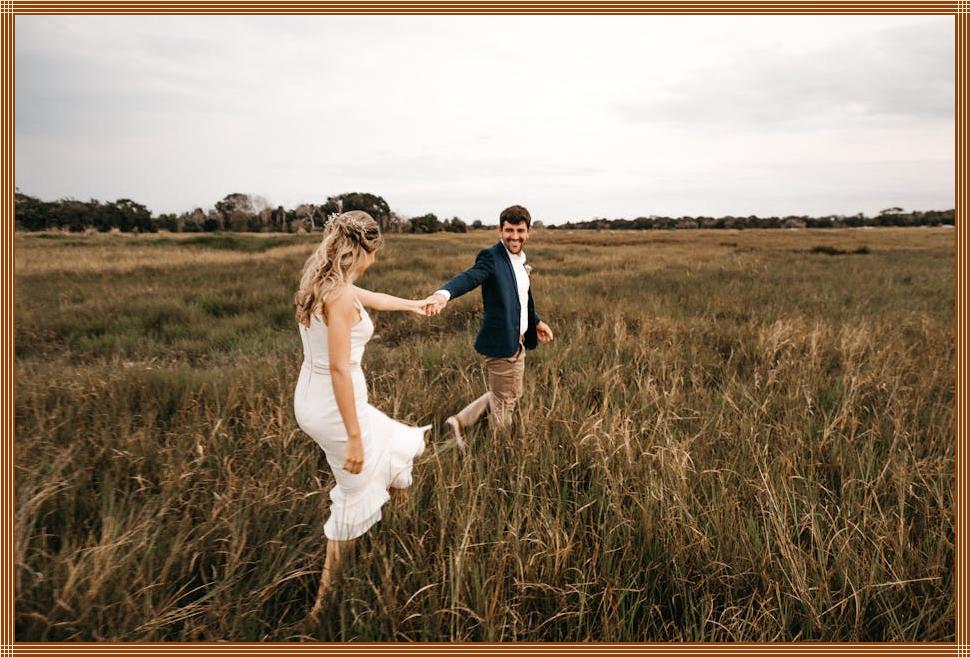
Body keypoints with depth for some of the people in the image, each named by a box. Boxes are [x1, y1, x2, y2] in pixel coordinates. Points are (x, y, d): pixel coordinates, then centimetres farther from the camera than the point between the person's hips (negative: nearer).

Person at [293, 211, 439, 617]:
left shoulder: (320, 281, 5)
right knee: (355, 499, 9)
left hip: (312, 399, 9)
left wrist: (411, 304, 42)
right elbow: (339, 369, -26)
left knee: (391, 445, 30)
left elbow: (371, 298, 25)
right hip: (335, 405, -9)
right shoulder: (340, 295, -23)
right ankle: (325, 603, 23)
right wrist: (354, 437, -22)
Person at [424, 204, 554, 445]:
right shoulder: (491, 257, -17)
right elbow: (469, 277, -37)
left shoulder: (520, 261, 10)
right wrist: (444, 293, -56)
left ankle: (461, 421, 30)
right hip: (501, 343, -9)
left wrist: (536, 322, 31)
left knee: (512, 395, 24)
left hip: (517, 342, 9)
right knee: (503, 403, 8)